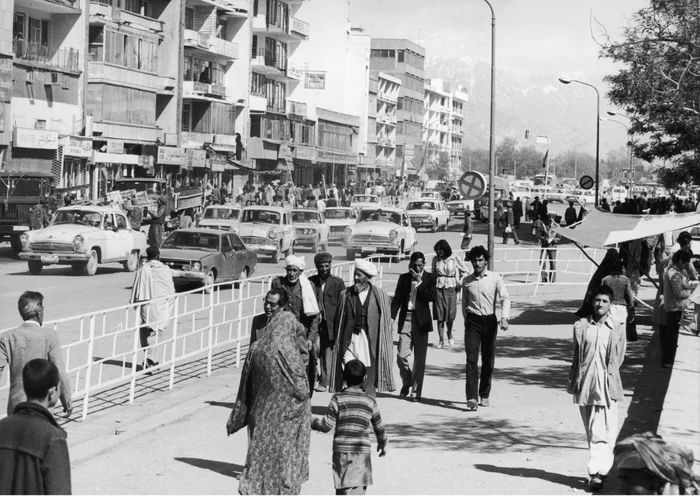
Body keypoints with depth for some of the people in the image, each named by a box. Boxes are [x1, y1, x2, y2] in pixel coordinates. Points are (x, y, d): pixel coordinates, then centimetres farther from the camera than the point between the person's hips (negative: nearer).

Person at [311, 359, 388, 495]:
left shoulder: (337, 399, -3)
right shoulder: (370, 402, 4)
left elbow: (327, 425, -6)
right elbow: (379, 427, 15)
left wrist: (313, 422, 13)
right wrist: (383, 443, 33)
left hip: (341, 450, 0)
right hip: (362, 451, 0)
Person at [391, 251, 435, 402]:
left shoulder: (429, 278, 4)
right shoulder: (404, 278, 9)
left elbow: (432, 297, -11)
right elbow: (396, 300, 9)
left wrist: (419, 282, -13)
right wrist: (392, 317, -2)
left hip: (421, 321, -1)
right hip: (405, 320, 1)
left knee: (419, 358, 1)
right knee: (401, 355, -5)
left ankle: (416, 390, 9)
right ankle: (407, 382, 21)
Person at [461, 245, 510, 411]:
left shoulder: (495, 278, -1)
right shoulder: (467, 281, 4)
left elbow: (505, 298, -6)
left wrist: (504, 318, -20)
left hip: (490, 320, 0)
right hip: (473, 321, 0)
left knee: (488, 361, 7)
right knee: (471, 359, -12)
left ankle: (485, 395, 22)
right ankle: (471, 397, -17)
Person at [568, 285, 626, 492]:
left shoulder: (616, 330, 0)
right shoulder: (581, 326, 5)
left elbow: (617, 360, 5)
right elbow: (576, 357, 11)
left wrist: (609, 380, 0)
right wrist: (573, 381, 8)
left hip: (606, 386, -3)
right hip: (585, 385, 3)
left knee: (601, 432, -9)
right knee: (591, 432, 10)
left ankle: (596, 472, -11)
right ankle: (602, 467, 22)